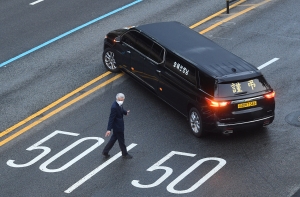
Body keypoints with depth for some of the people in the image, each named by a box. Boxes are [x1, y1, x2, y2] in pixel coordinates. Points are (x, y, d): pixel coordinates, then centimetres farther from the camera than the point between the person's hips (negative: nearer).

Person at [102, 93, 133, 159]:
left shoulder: (119, 104, -4)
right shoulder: (114, 107, -31)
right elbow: (111, 118, -30)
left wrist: (125, 112, 2)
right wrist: (109, 129, -31)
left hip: (119, 125, 10)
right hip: (117, 126, -10)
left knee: (114, 138, 23)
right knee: (121, 140, 10)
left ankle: (105, 152, 33)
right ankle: (125, 154, 30)